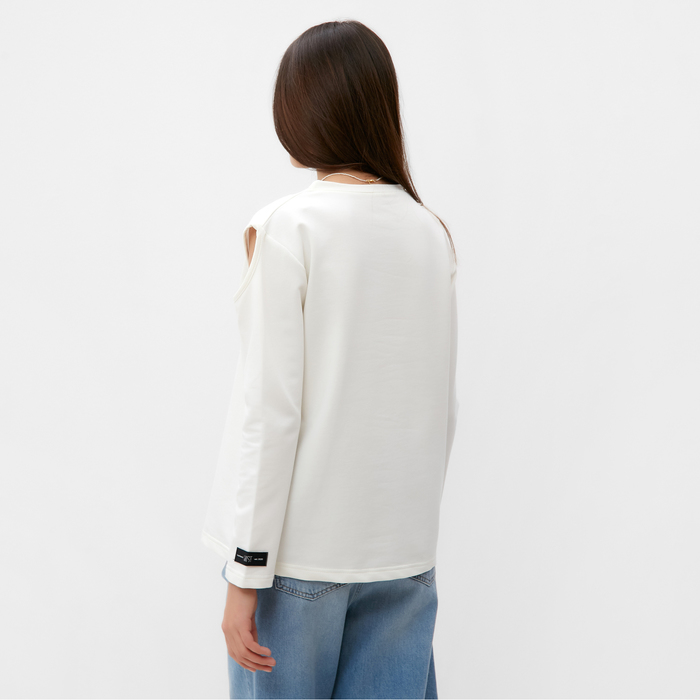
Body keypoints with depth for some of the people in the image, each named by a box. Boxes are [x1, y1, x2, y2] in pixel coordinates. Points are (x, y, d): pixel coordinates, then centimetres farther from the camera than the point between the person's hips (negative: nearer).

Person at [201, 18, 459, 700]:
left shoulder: (288, 227, -11)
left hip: (300, 544, -4)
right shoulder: (431, 232, 4)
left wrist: (246, 572, -10)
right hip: (404, 551, 5)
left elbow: (269, 408, -14)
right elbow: (443, 406, 9)